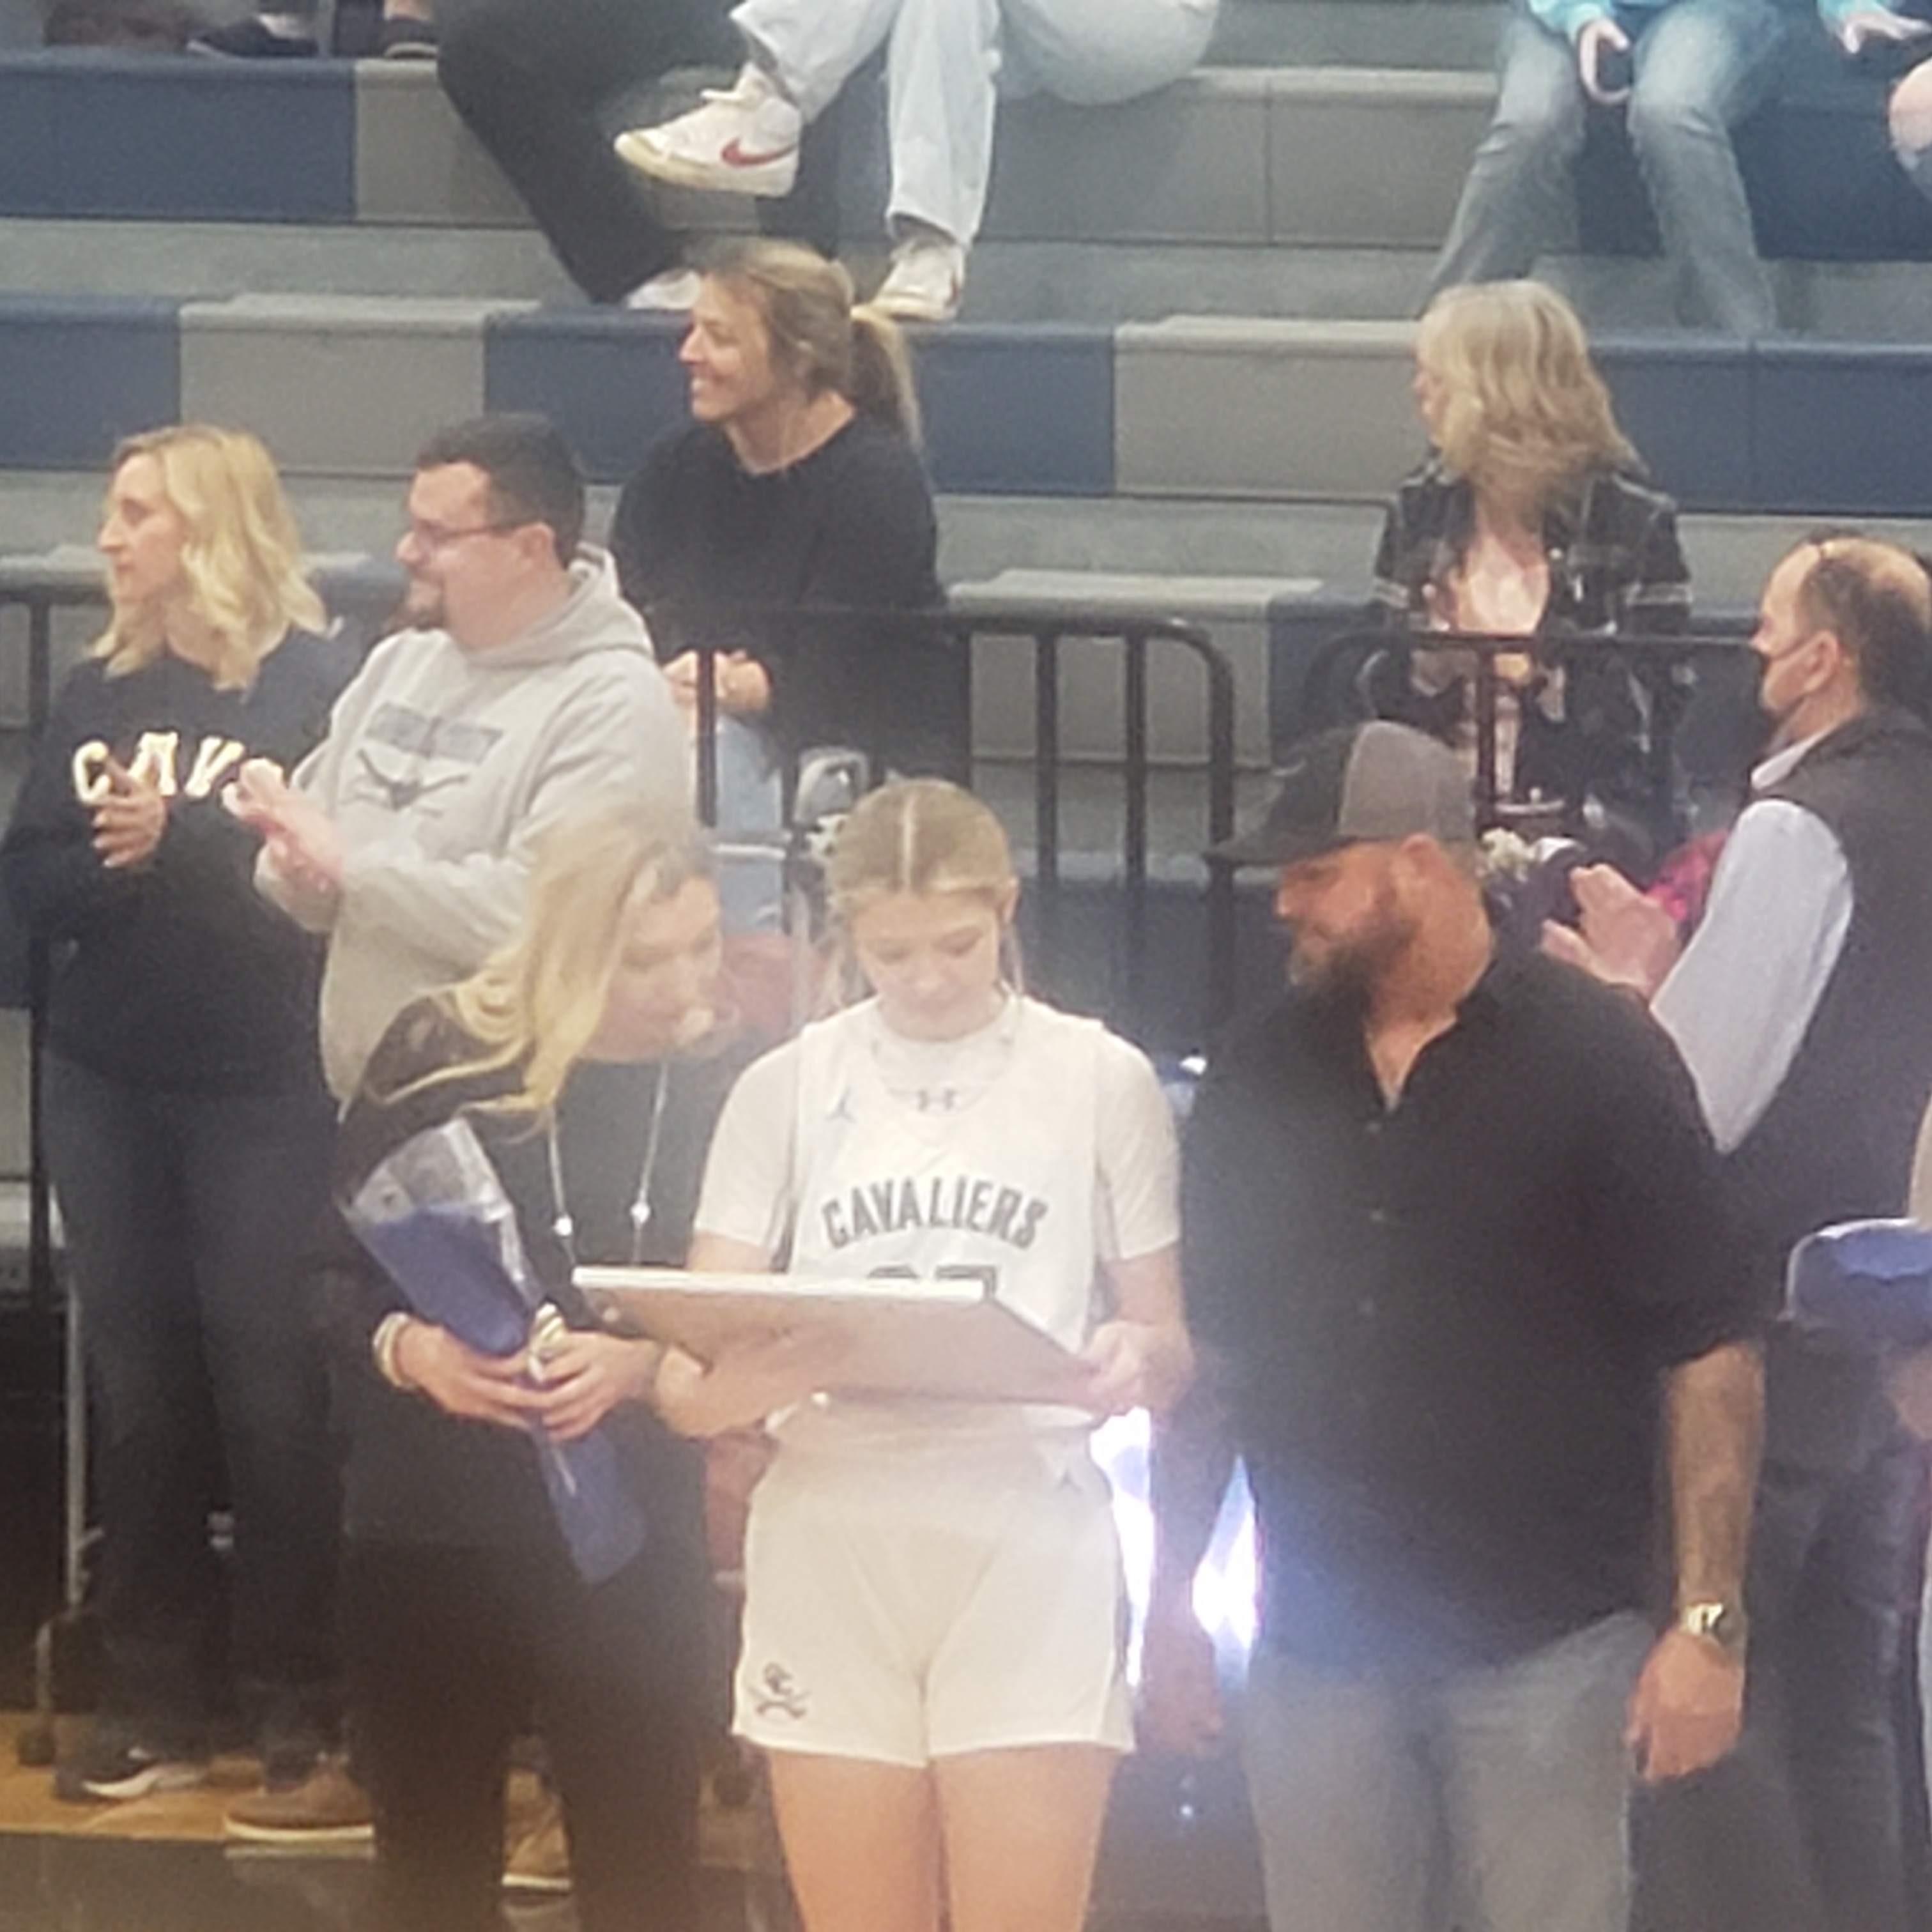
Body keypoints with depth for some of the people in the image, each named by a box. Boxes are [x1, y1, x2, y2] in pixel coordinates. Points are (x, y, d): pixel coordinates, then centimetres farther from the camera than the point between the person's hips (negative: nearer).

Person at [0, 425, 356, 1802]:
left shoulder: (315, 687, -8)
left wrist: (178, 840, -24)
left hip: (265, 1090, -5)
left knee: (272, 1389, -2)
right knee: (137, 1389, 7)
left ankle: (300, 1705, 6)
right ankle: (157, 1701, 13)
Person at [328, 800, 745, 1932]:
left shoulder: (725, 1086, -2)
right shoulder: (440, 1057, -5)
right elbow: (333, 1275, -1)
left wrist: (638, 1365, -19)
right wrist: (410, 1350, -21)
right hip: (432, 1537, 0)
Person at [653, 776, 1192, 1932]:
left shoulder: (1101, 1079, 5)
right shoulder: (790, 1088, 8)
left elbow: (1169, 1349, 9)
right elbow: (687, 1372, 3)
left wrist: (1138, 1360, -16)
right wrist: (724, 1387, -22)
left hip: (1029, 1544, -2)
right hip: (833, 1543, 2)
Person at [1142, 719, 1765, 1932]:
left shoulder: (1598, 1060, -6)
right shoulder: (1261, 1080, 7)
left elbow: (1710, 1359, -7)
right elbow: (1210, 1355, 15)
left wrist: (1709, 1624, -13)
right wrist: (1173, 1602, 10)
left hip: (1547, 1649, -4)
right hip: (1323, 1643, 4)